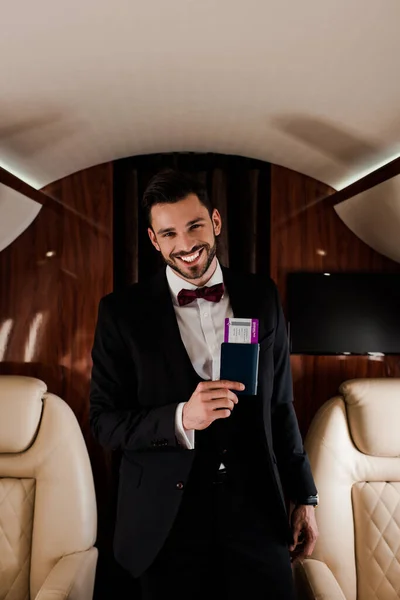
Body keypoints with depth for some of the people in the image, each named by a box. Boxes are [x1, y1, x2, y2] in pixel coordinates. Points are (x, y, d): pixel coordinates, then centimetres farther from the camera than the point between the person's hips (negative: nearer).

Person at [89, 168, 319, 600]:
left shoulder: (262, 297, 0)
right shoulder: (121, 312, -7)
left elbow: (279, 405, 6)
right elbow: (104, 420, -7)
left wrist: (303, 497, 9)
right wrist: (181, 418, -24)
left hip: (257, 512, 2)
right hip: (167, 521, -1)